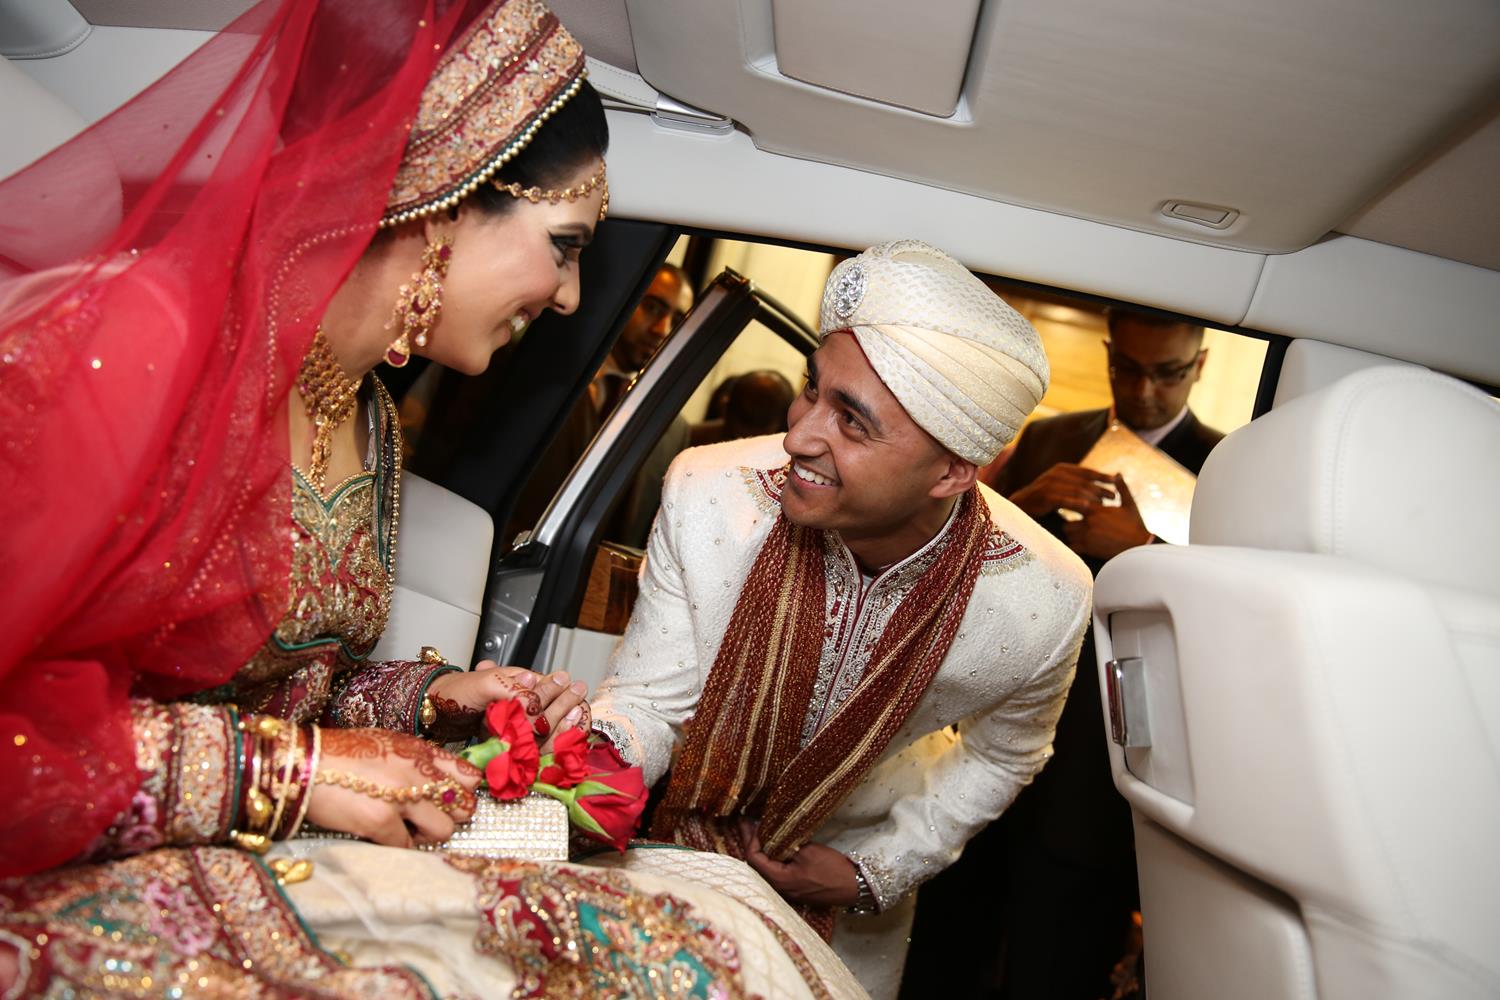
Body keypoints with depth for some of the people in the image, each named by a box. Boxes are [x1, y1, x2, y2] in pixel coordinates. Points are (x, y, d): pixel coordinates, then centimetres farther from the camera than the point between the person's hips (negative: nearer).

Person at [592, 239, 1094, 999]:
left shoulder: (1045, 602, -28)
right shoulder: (708, 495, -32)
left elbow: (1000, 755, -6)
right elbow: (648, 699, -19)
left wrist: (879, 873, -9)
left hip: (861, 856, 0)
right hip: (696, 834, 1)